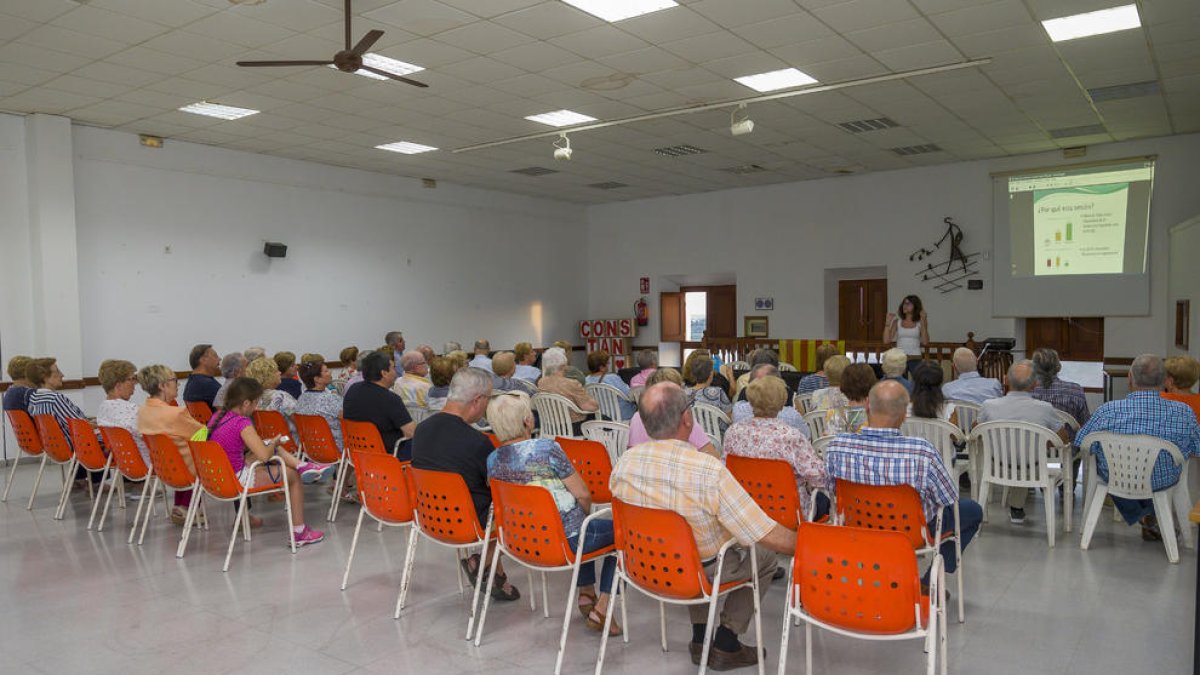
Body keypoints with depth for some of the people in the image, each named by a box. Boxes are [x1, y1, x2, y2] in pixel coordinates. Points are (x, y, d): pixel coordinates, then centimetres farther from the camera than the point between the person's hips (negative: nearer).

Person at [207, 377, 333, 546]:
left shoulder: (216, 417, 4)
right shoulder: (242, 423, -21)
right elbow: (264, 455, -26)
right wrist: (274, 443, -4)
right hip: (238, 480, -9)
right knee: (294, 476, 4)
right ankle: (299, 532, 10)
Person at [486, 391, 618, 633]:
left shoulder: (492, 459, -3)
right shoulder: (547, 448, -22)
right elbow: (583, 495, -17)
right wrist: (584, 515, 7)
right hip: (564, 540, -7)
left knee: (581, 528, 34)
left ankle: (586, 595, 34)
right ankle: (600, 611, 12)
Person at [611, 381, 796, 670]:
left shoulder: (624, 462, -18)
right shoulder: (711, 472, -33)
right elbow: (768, 535, -28)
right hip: (701, 573, -5)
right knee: (764, 555, 20)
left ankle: (700, 638, 32)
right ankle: (726, 644, 21)